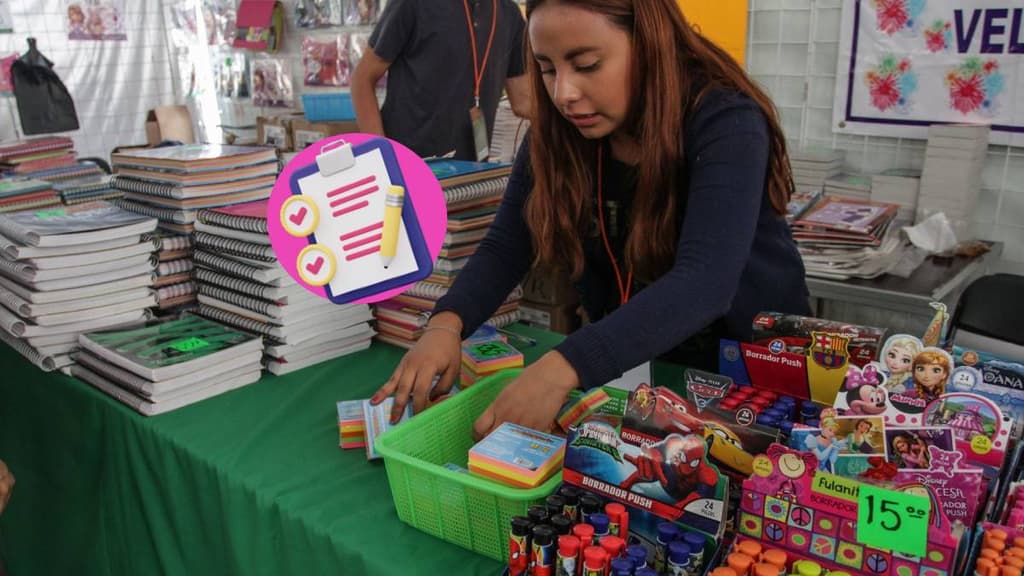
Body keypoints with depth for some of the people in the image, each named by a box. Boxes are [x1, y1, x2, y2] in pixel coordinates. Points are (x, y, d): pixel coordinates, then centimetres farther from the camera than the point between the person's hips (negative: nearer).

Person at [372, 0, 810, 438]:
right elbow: (506, 246, -12)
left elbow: (704, 282, -38)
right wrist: (446, 323, -33)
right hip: (635, 367, 3)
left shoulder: (725, 124, -25)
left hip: (757, 365, -2)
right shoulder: (557, 134, -10)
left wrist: (562, 369, -50)